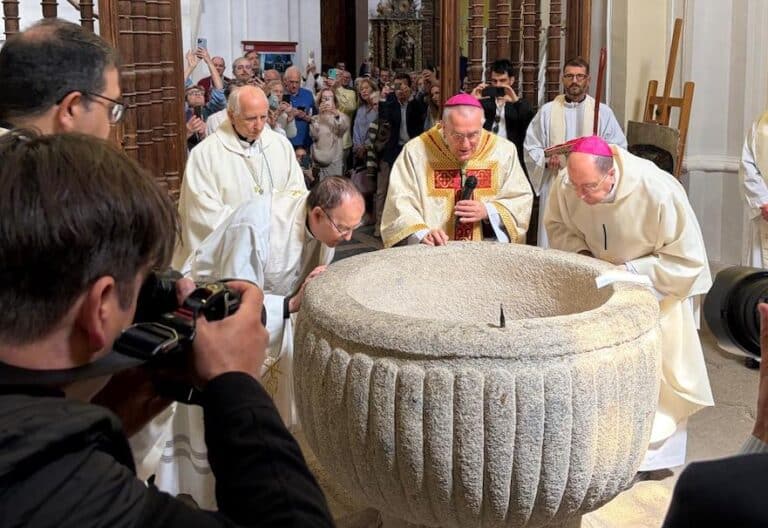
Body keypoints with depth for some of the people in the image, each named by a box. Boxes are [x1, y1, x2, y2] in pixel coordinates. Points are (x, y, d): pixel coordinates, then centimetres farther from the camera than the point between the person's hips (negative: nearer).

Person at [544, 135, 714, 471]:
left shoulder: (660, 192, -36)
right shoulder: (566, 186, -24)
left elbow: (688, 261, -26)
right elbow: (556, 225, -1)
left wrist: (628, 271, -30)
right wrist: (580, 253, -20)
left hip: (655, 290, -3)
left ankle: (649, 454, 27)